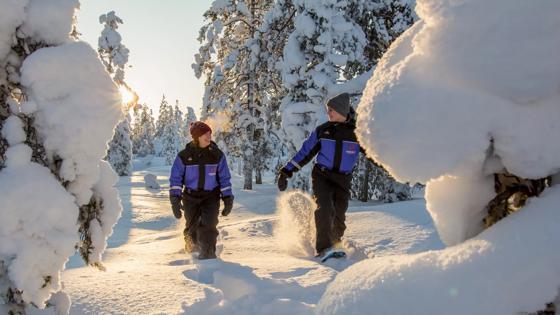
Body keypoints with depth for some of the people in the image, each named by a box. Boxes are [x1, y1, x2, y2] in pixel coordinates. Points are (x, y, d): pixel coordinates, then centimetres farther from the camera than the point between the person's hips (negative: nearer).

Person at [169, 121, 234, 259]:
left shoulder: (217, 154, -3)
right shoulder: (184, 156, -6)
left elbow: (224, 178, 3)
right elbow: (176, 178, -2)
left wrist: (228, 198, -1)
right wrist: (175, 199, -9)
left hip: (211, 197, 0)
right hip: (191, 197, 1)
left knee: (208, 225, -17)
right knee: (192, 226, 14)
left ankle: (208, 253, -2)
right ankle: (191, 244, 45)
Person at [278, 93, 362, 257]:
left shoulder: (356, 132, 0)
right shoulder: (322, 130, 3)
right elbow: (305, 152, 7)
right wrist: (286, 172, 4)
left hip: (343, 180, 1)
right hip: (322, 176, 0)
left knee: (338, 218, 1)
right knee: (325, 209, -22)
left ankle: (334, 246, 20)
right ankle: (324, 247, -18)